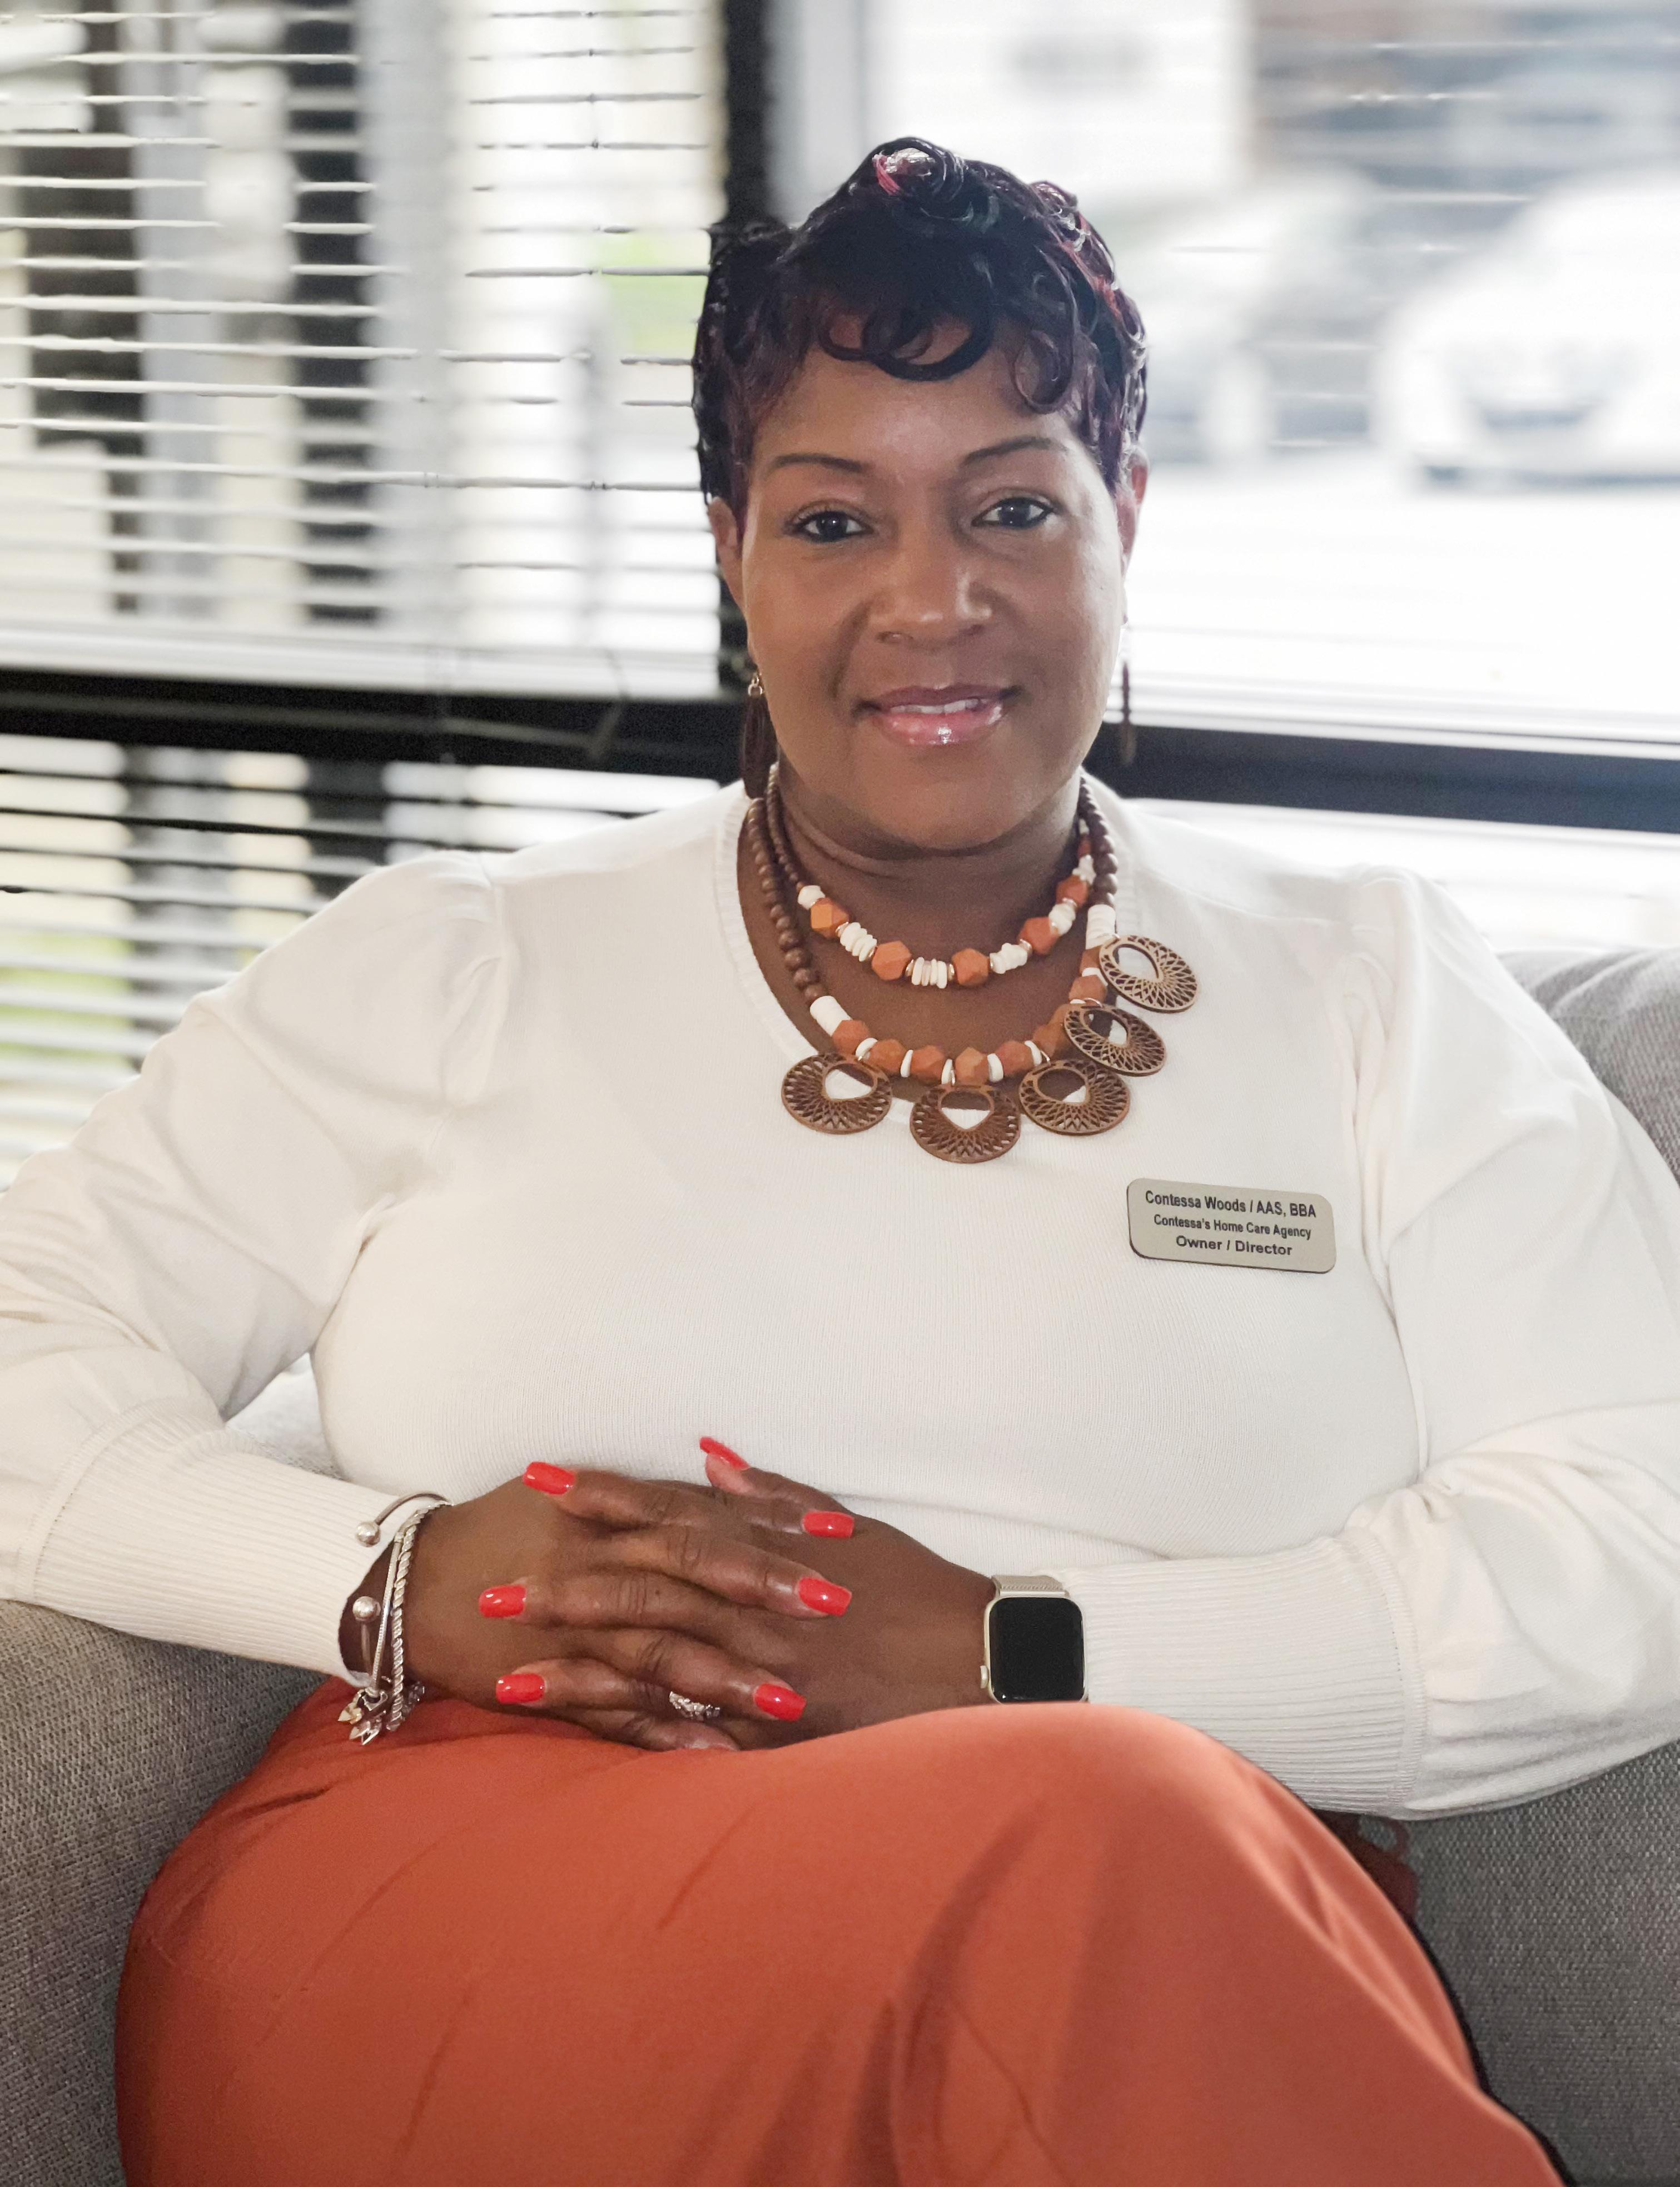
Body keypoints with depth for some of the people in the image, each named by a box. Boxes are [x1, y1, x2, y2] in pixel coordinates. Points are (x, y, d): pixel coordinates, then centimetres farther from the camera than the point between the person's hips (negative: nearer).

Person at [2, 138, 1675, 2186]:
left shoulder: (1377, 999, 15)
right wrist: (397, 1583, -7)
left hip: (1156, 2013, 2)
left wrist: (1008, 1654, -10)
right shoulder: (450, 968, 16)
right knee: (1109, 1845, -36)